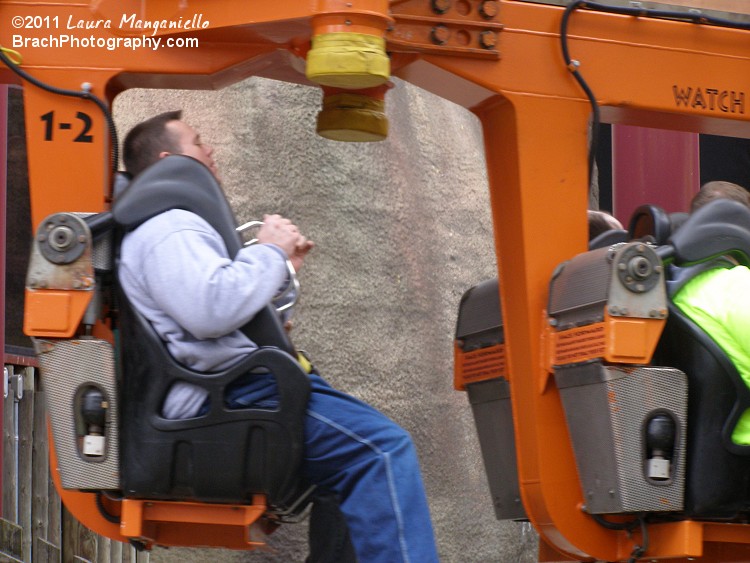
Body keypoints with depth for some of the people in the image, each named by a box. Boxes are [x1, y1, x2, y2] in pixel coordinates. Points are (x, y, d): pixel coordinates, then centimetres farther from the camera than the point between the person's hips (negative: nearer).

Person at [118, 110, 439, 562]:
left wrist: (281, 267, 20)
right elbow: (210, 312, -27)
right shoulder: (168, 229, -10)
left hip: (229, 393, 12)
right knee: (382, 447, -23)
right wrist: (270, 252, -12)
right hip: (231, 400, -12)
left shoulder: (174, 228, 27)